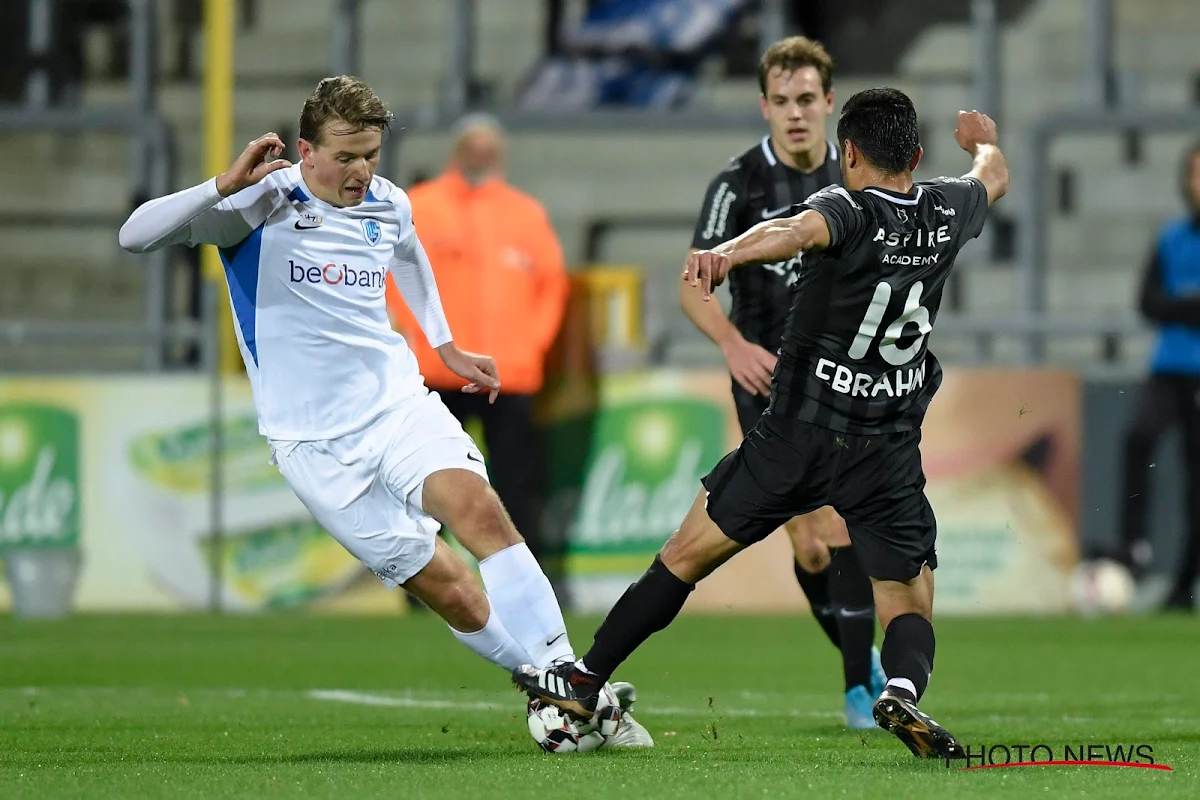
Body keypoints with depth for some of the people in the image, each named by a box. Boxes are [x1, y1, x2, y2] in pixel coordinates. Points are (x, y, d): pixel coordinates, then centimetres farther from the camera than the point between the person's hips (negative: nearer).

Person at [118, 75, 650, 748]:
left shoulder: (388, 206, 5)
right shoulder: (262, 204, -11)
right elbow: (137, 236, -21)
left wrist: (446, 346, 36)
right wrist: (227, 185, -32)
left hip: (400, 405, 3)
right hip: (315, 444, -3)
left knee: (480, 508, -26)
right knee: (453, 595, -10)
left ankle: (568, 686, -28)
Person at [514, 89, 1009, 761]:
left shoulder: (848, 209, -11)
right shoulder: (946, 212, 4)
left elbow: (799, 230, -36)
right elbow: (995, 179, 29)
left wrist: (727, 252, -56)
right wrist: (985, 141, 53)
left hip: (800, 433, -2)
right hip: (890, 454, 2)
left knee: (690, 552, 12)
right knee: (910, 609, 6)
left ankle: (585, 680, 18)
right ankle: (904, 688, -28)